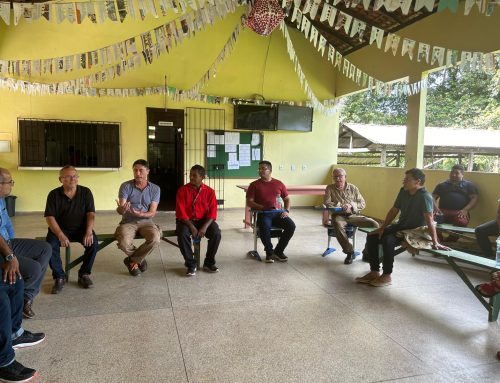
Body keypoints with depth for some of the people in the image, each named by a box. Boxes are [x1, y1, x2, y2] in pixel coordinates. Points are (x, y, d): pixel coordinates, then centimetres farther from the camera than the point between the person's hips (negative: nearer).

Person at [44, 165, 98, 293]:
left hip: (80, 228, 1)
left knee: (93, 243, -26)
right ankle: (59, 277, -9)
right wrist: (61, 235, -24)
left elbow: (91, 214, -6)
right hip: (59, 229, 0)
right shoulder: (54, 194, -4)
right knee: (51, 245, -29)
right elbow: (50, 217, -10)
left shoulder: (85, 192, -2)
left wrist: (88, 232, -22)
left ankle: (84, 274, -6)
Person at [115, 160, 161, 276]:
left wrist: (140, 214, -28)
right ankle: (139, 259, 5)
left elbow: (152, 213, -7)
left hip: (146, 222, 1)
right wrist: (121, 209, -39)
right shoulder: (126, 186, -5)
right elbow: (120, 210, -13)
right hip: (128, 222, -1)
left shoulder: (155, 189, -1)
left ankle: (132, 260, -2)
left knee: (155, 239, -30)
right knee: (124, 243, -32)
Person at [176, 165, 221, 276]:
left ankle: (209, 263, -5)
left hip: (204, 220, 1)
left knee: (216, 233, -26)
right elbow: (181, 212, -11)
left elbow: (212, 212, -6)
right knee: (182, 234, -32)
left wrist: (204, 227, -23)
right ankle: (191, 265, -13)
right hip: (186, 220, -1)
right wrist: (191, 227, -24)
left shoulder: (209, 191, -2)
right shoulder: (182, 190, -5)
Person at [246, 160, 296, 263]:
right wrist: (262, 207, -13)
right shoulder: (254, 185, 7)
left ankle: (278, 251, -4)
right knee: (264, 227, -36)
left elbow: (287, 199, 21)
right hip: (262, 213, -3)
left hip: (277, 212, 3)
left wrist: (287, 210, 2)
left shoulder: (279, 183, 14)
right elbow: (249, 202, 1)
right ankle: (269, 252, -10)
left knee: (291, 226, -23)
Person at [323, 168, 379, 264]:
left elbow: (363, 204, 6)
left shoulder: (353, 188, 10)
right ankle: (349, 252, -26)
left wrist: (351, 206, -13)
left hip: (354, 215, 2)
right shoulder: (330, 188, 7)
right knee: (337, 224, -40)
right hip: (339, 215, -2)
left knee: (374, 224, -20)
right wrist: (339, 205, -17)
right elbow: (326, 203, -1)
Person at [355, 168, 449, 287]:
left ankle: (387, 276, -17)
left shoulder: (425, 196, -22)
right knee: (371, 237, -4)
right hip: (400, 226, 8)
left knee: (388, 240, -32)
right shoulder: (403, 191, 2)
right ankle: (374, 272, 1)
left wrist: (435, 242, -33)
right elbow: (394, 210, 8)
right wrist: (383, 228, 4)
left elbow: (429, 219, -29)